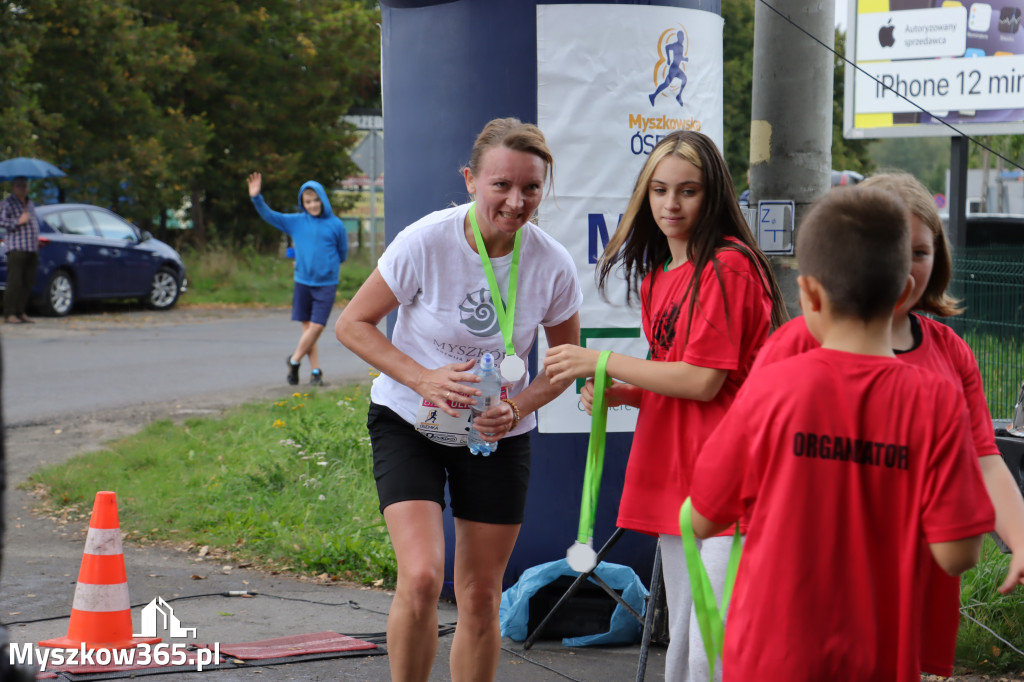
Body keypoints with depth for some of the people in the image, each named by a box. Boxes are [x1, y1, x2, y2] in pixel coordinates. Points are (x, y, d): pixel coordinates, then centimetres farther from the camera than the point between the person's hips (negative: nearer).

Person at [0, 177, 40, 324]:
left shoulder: (30, 204, 23)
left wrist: (37, 240, 20)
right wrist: (18, 222, -14)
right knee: (15, 283, -12)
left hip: (32, 250, 7)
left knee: (28, 283, 4)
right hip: (16, 248, -7)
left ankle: (21, 313, 9)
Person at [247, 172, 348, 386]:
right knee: (307, 326, 5)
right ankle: (315, 371, 13)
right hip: (302, 282, 2)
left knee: (316, 327, -9)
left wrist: (327, 265, 5)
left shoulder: (336, 225, -2)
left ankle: (294, 360, 12)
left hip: (326, 284, -2)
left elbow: (343, 255, 8)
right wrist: (256, 198, -13)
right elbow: (269, 216, 0)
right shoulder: (296, 222, 3)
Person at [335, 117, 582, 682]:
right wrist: (423, 379, -23)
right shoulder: (424, 243, -21)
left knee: (481, 596, 7)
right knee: (421, 577, -20)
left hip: (499, 433, 3)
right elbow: (352, 324, -10)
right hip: (408, 422, -3)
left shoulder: (552, 265, -14)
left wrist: (520, 406, -16)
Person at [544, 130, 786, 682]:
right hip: (673, 477, 9)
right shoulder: (658, 275, 17)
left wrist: (601, 362, -10)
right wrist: (620, 394, 3)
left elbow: (703, 381, -16)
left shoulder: (728, 266, -11)